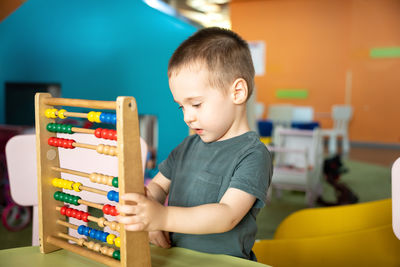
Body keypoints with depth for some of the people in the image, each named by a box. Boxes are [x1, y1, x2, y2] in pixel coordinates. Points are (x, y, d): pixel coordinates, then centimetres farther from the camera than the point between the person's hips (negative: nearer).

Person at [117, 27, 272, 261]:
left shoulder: (253, 154, -10)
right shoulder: (188, 146, 10)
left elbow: (228, 216, -20)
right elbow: (157, 186, 17)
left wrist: (162, 217, -30)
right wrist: (149, 222, -2)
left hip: (225, 260, -5)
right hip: (175, 257, 5)